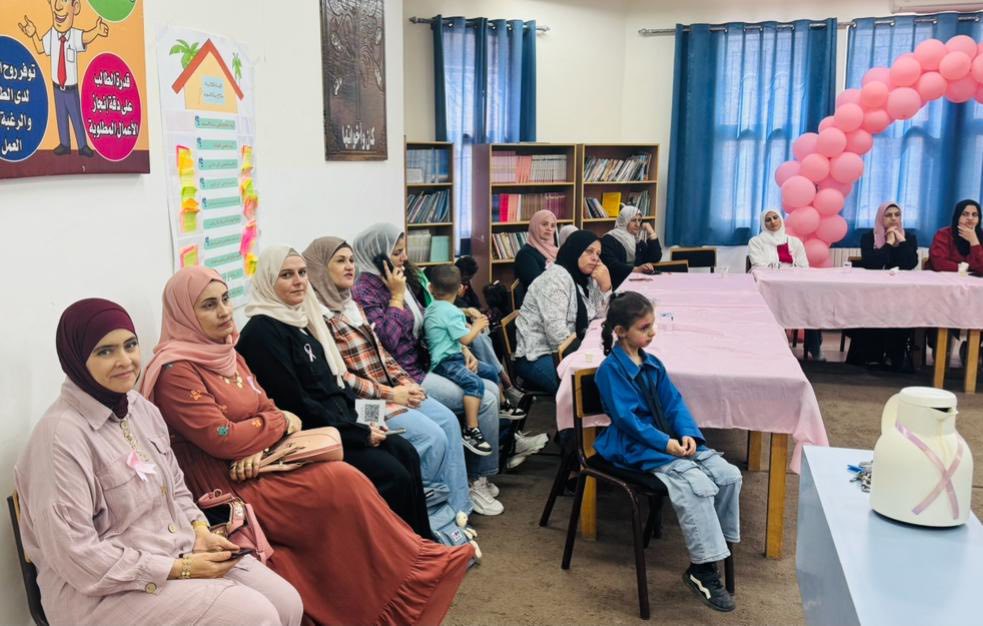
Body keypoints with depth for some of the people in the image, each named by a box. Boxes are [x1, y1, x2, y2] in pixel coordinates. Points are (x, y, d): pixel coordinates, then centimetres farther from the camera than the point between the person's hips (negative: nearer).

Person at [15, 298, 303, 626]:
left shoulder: (141, 407, 6)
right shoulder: (61, 435, -20)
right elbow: (75, 555, -22)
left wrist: (200, 531, -3)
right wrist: (180, 569, -19)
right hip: (103, 591, -7)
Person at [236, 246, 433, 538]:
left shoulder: (300, 321, 12)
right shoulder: (262, 332, -15)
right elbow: (294, 405, -19)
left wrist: (360, 424, 0)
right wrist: (360, 433, -14)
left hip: (335, 426, 8)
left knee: (406, 453, -5)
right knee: (392, 474, -16)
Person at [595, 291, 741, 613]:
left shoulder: (653, 364, 12)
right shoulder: (610, 370, -12)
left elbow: (674, 404, 7)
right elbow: (627, 418, -18)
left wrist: (688, 434, -12)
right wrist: (665, 443, -24)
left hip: (672, 440, 8)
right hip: (637, 448, -8)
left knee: (729, 475, -6)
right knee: (696, 485, -27)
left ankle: (717, 544, 6)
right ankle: (703, 570, -17)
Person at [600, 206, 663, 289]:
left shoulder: (641, 237, 15)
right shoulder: (609, 239, -3)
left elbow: (655, 258, 7)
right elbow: (611, 265, -16)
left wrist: (651, 233, 4)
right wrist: (636, 269, -27)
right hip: (618, 282, -6)